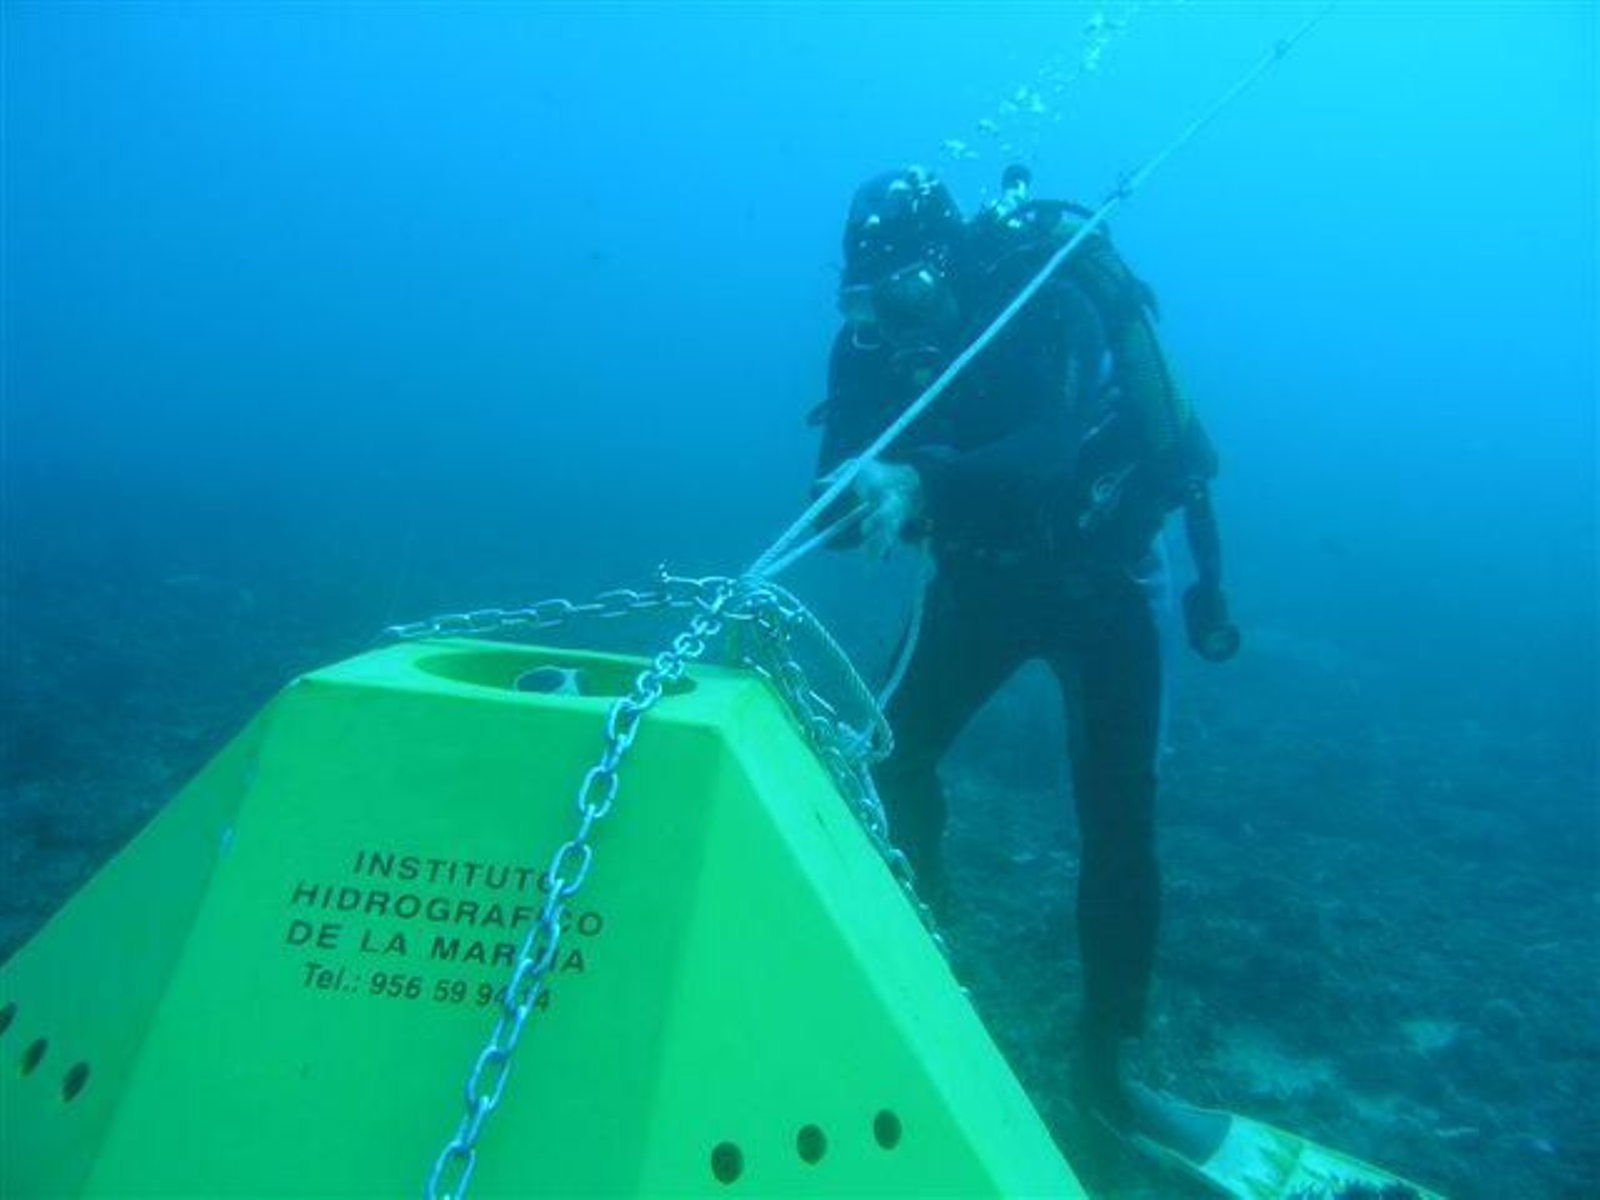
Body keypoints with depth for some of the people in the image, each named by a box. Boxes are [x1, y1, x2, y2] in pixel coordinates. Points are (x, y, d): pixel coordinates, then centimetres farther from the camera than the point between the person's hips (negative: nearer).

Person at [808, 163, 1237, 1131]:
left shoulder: (1046, 307, -26)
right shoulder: (874, 337, -11)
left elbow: (1047, 452, -42)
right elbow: (845, 472, -17)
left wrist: (923, 481, -59)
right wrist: (850, 496, -41)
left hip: (1099, 583, -4)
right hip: (982, 579, 4)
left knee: (1118, 821, -6)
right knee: (892, 756, -5)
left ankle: (1103, 1057, 11)